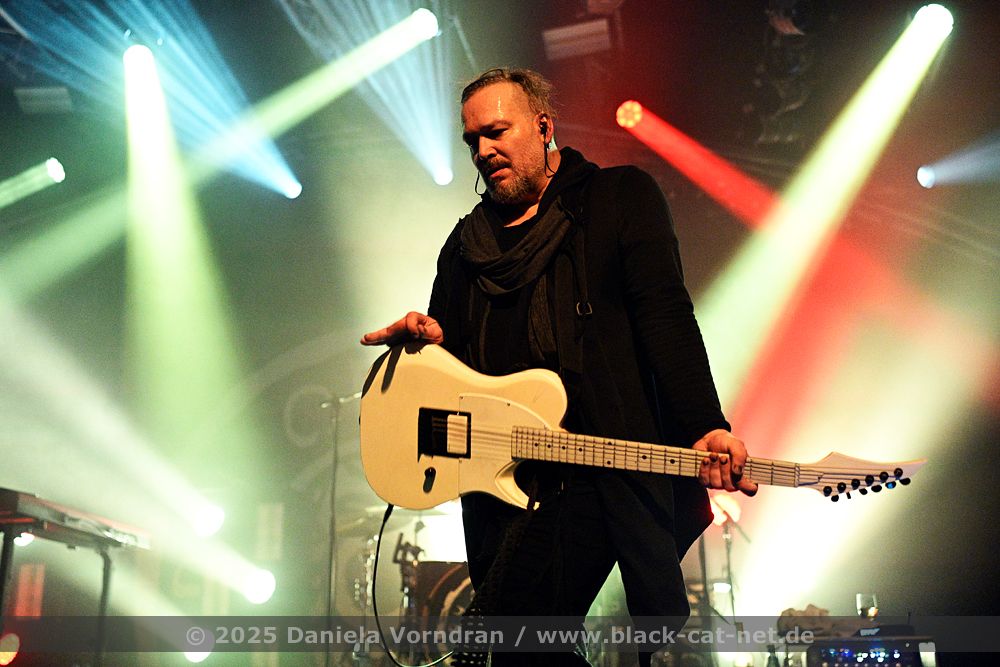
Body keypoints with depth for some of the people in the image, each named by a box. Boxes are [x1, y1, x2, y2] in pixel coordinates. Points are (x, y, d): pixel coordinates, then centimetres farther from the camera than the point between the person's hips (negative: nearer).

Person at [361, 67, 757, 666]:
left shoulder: (620, 196, 6)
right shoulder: (467, 243, 20)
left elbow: (665, 316, -8)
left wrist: (706, 428, -21)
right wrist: (425, 338, -1)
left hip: (610, 470, -6)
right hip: (500, 481, 6)